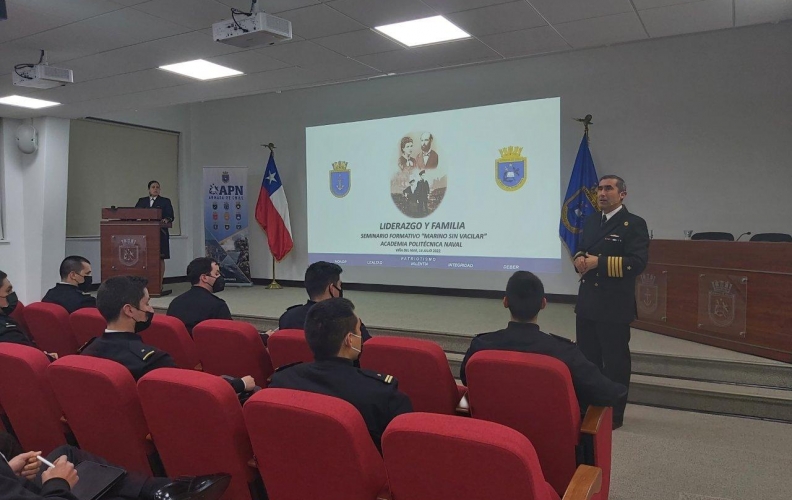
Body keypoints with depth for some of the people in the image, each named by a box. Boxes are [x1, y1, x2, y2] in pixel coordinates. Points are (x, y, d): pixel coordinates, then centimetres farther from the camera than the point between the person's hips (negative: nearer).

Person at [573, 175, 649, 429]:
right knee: (586, 358, 16)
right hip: (587, 302, 7)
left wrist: (599, 262, -21)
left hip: (615, 305, -7)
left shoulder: (634, 224, -9)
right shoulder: (591, 221, 14)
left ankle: (614, 414, 16)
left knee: (615, 360, 4)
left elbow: (637, 263, -19)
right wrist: (579, 258, -2)